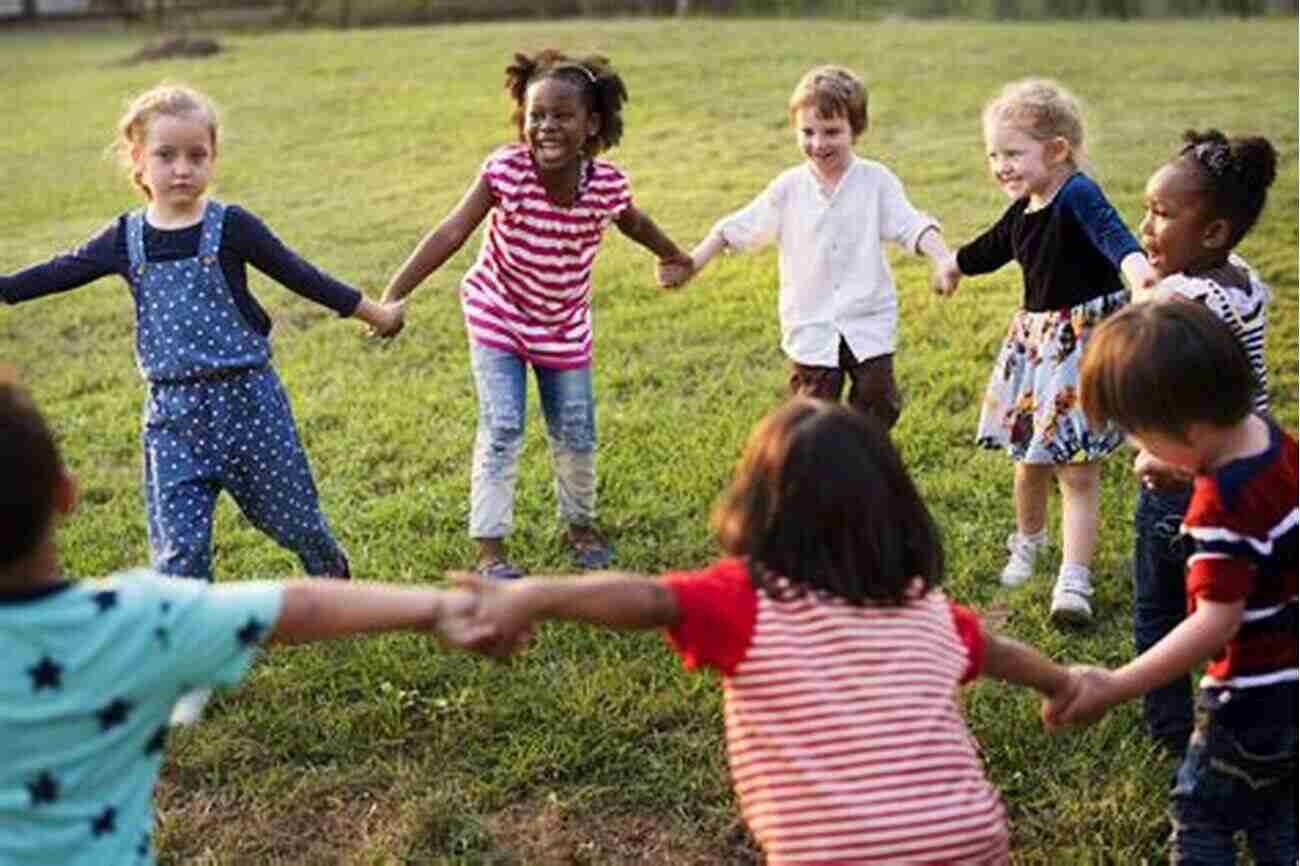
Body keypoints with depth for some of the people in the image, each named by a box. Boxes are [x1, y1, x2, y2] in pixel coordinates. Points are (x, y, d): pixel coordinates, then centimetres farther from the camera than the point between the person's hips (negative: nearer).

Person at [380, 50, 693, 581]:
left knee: (575, 434, 11)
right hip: (498, 317, -3)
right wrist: (391, 298, -34)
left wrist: (674, 257, 23)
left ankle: (580, 525, 36)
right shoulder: (506, 171, -26)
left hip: (564, 327, 3)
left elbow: (633, 223, 5)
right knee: (502, 429, -9)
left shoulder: (608, 183, -18)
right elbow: (451, 234, -28)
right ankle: (489, 546, 6)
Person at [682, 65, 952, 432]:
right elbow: (739, 227, 3)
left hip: (869, 322, 0)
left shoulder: (877, 181, -5)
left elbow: (911, 226, -12)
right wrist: (692, 262, -4)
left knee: (877, 401, 5)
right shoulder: (788, 188, -1)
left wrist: (945, 260, -29)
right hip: (811, 325, 1)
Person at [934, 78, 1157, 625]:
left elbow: (1110, 231, -39)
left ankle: (1074, 581, -5)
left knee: (1078, 471, -7)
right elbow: (992, 247, 29)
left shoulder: (1077, 195, -18)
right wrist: (955, 265, 49)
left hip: (1086, 340, -7)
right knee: (1030, 460, 17)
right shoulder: (1022, 212, 7)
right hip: (1034, 338, 7)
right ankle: (1027, 544, 40)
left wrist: (1134, 262, -61)